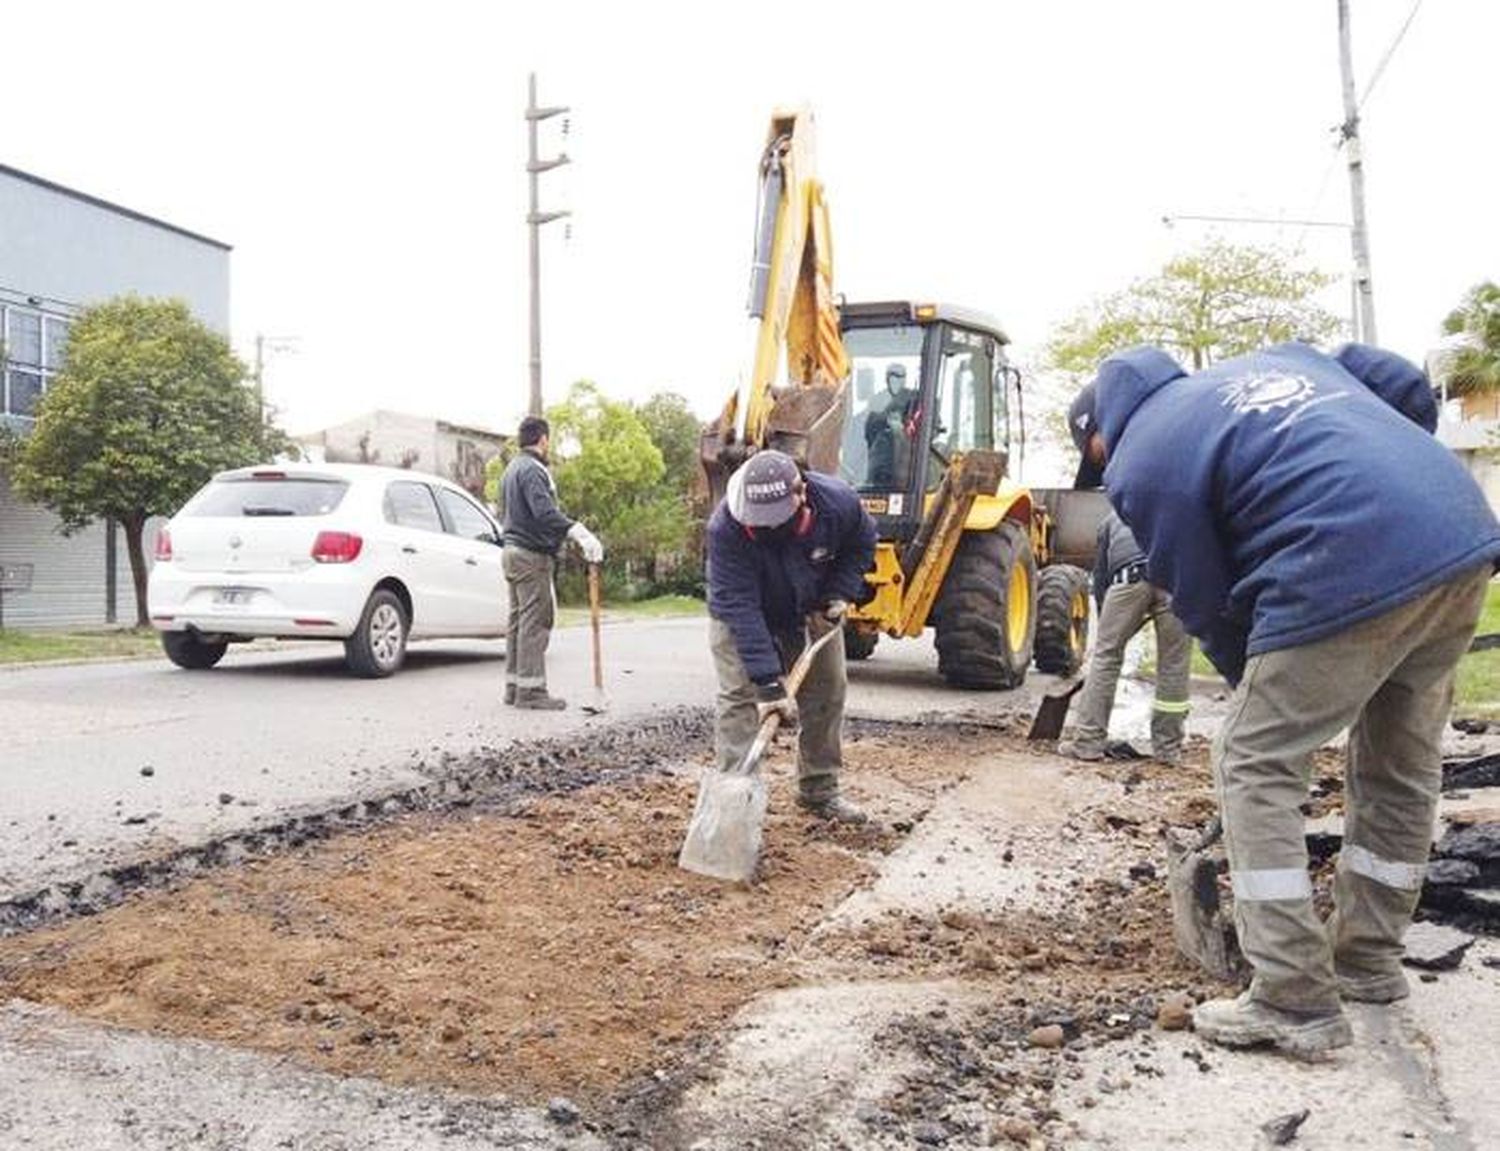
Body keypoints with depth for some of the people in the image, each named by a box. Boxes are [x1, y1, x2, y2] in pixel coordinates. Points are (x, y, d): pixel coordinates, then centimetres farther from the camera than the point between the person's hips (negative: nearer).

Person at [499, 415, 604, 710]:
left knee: (519, 620, 13)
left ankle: (514, 685, 17)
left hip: (514, 551, 10)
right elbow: (545, 512, -29)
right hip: (532, 554, -10)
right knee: (535, 622, -8)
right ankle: (530, 689, -8)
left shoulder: (513, 468, 19)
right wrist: (580, 533, -40)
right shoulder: (532, 470, -14)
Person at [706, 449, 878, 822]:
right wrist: (768, 683, -46)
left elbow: (861, 543, -5)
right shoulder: (725, 528, -41)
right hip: (742, 621, -3)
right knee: (740, 697, -15)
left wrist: (840, 594, -17)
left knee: (828, 689, 7)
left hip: (809, 613, 4)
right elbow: (740, 608, -42)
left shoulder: (839, 501, -31)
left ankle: (819, 791, 22)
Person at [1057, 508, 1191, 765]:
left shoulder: (1112, 519, 35)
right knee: (1174, 664, 9)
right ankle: (1168, 748, 17)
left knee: (1105, 655, 8)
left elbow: (1100, 575, 30)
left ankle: (1088, 742, 8)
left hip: (1130, 573, -1)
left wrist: (1107, 621, 37)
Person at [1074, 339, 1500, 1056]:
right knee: (1401, 766, 21)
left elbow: (1207, 606, 7)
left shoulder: (1141, 465, 4)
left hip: (1351, 577, -8)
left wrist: (1255, 688, 22)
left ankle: (1295, 1003, 8)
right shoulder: (1275, 357, 27)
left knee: (1255, 770, 6)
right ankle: (1369, 956, 36)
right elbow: (1406, 384, 22)